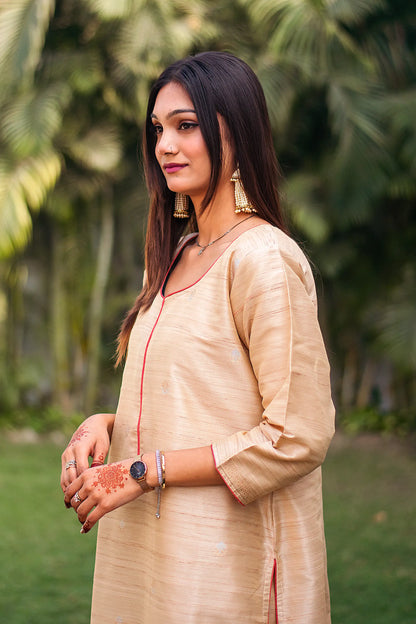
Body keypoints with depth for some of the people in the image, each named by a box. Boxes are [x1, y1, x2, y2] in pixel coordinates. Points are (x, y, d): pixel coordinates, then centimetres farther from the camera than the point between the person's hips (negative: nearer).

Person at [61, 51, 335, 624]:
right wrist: (106, 424, -1)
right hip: (149, 544, 8)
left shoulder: (264, 259, -16)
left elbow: (299, 437, -20)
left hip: (227, 561, -8)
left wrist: (143, 471, -17)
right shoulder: (177, 255, 10)